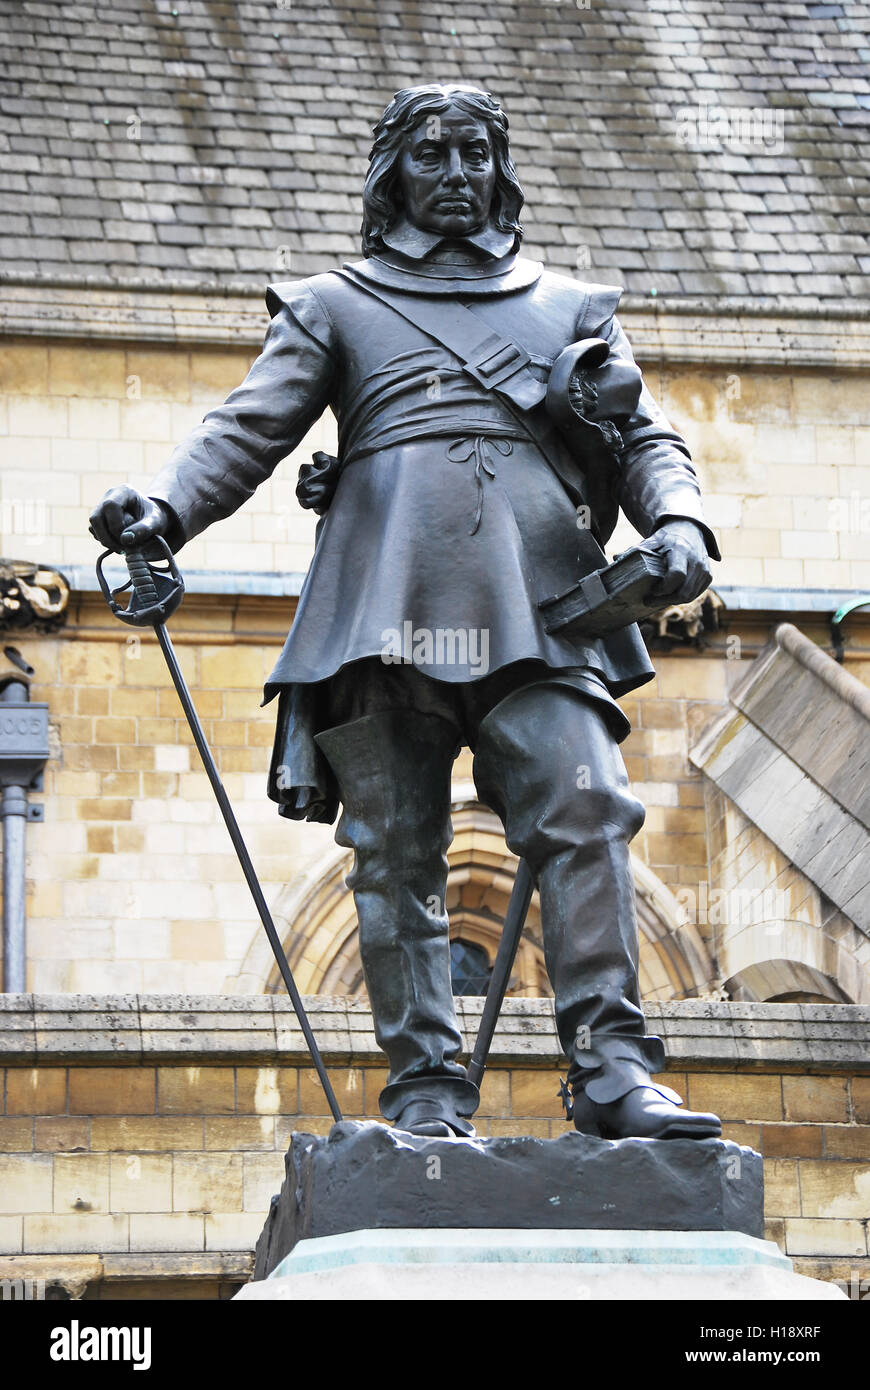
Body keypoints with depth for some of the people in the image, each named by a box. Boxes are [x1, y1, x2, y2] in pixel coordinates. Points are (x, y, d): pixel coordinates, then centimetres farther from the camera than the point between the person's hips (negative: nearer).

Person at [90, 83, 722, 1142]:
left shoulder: (571, 309, 27)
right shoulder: (333, 308, 22)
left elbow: (645, 438, 20)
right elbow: (248, 430, 10)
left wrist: (678, 523, -3)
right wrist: (163, 509, -11)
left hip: (540, 613, 1)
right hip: (388, 609, 0)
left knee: (583, 817, -16)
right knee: (398, 846, -5)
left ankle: (612, 1072, -19)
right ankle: (425, 1087, -4)